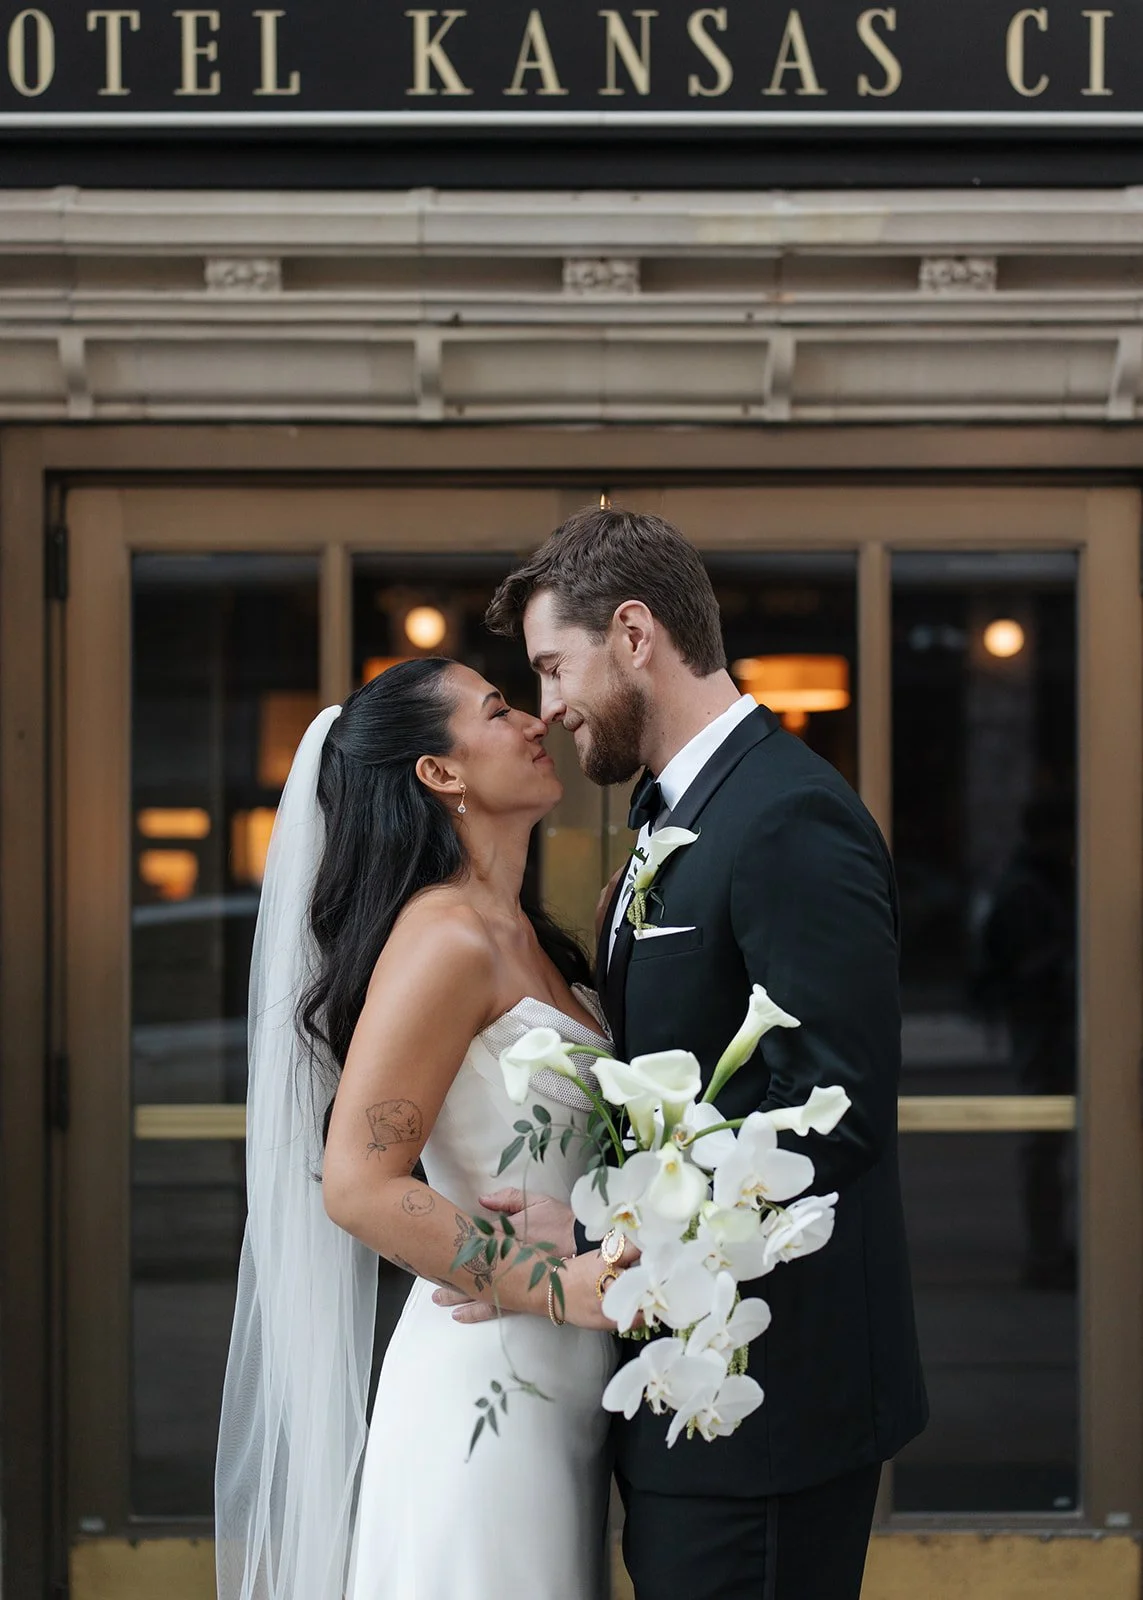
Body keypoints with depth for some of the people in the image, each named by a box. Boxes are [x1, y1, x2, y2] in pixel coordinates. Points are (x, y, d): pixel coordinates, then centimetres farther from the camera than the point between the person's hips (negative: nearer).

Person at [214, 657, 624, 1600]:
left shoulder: (523, 938, 13)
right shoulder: (443, 938, -16)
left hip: (555, 1385, 9)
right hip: (491, 1378, -9)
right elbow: (360, 1185, -20)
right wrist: (556, 1287, -23)